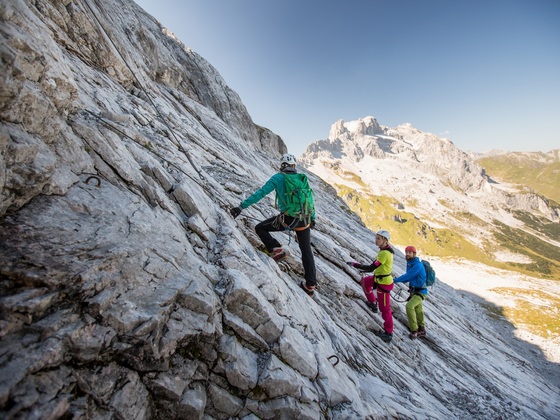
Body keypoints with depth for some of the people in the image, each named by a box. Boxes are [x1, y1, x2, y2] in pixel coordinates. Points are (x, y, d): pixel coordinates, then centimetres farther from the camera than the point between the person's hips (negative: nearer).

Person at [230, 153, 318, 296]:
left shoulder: (278, 178, 1)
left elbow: (260, 193, -8)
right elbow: (310, 199, 19)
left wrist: (241, 206, -7)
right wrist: (312, 218, 29)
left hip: (287, 218, -5)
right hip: (305, 219, 5)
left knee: (260, 228, 15)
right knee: (306, 251, 17)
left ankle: (276, 250, -1)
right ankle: (310, 285, 22)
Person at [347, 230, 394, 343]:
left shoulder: (384, 253, -29)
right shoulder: (386, 249, 1)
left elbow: (371, 268, -29)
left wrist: (355, 264, -23)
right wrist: (365, 268, 19)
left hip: (384, 283, -9)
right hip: (380, 278, 9)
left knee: (385, 309, 4)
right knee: (364, 281, 27)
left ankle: (388, 334, 19)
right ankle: (372, 303, 39)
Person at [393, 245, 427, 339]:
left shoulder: (418, 265, -25)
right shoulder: (410, 263, 3)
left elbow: (407, 276, -27)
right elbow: (408, 278, 11)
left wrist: (395, 280, -18)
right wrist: (400, 280, -9)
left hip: (421, 292, -9)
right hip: (414, 291, 9)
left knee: (409, 306, -23)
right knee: (418, 310, 20)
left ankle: (414, 330, -9)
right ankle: (421, 330, 38)